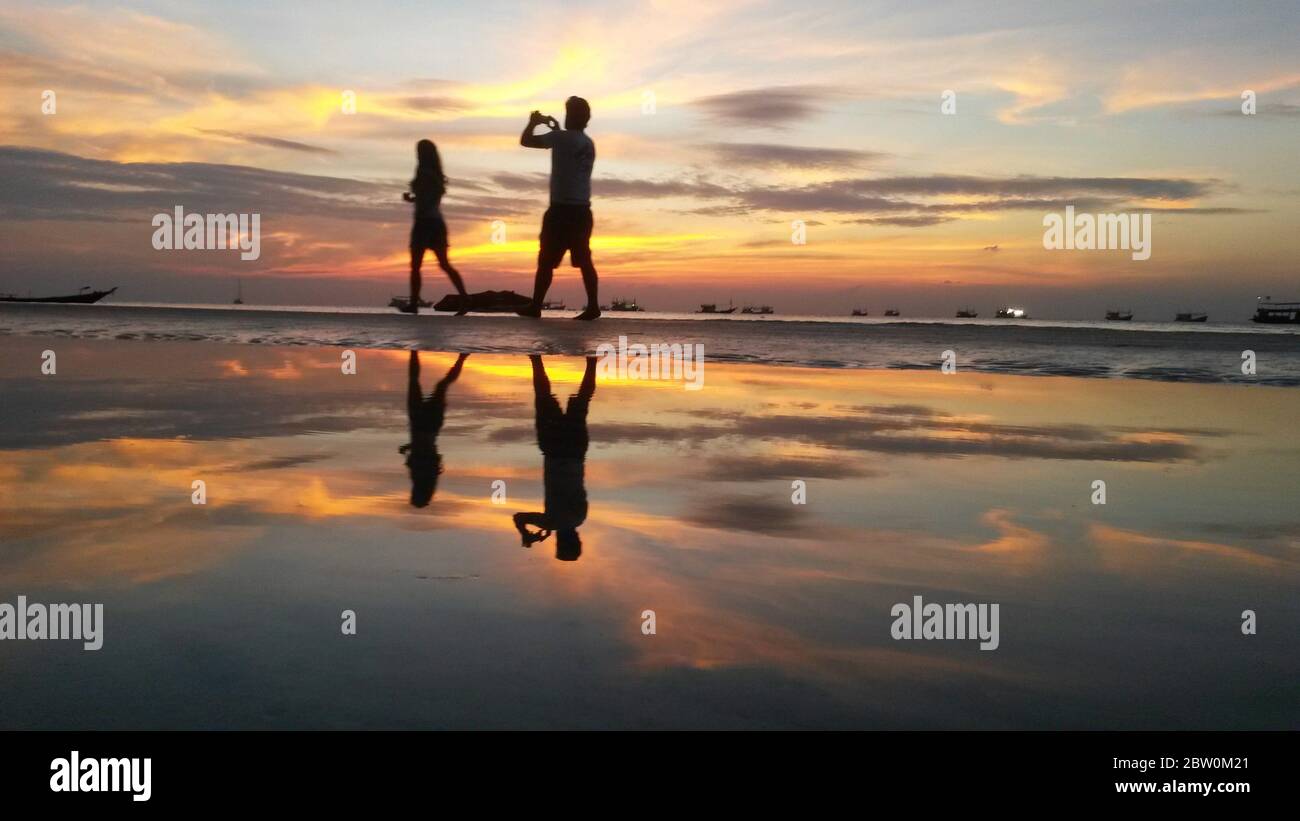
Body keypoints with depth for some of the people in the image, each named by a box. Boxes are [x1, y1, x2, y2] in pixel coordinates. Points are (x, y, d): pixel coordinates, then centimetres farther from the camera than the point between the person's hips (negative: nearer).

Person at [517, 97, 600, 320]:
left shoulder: (563, 138, -10)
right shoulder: (588, 143, 13)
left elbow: (525, 141, -3)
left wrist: (533, 123, 16)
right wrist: (555, 128, 36)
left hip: (562, 210, -7)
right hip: (582, 210, 7)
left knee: (546, 261, 0)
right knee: (584, 260, 6)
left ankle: (535, 307, 4)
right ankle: (593, 306, 1)